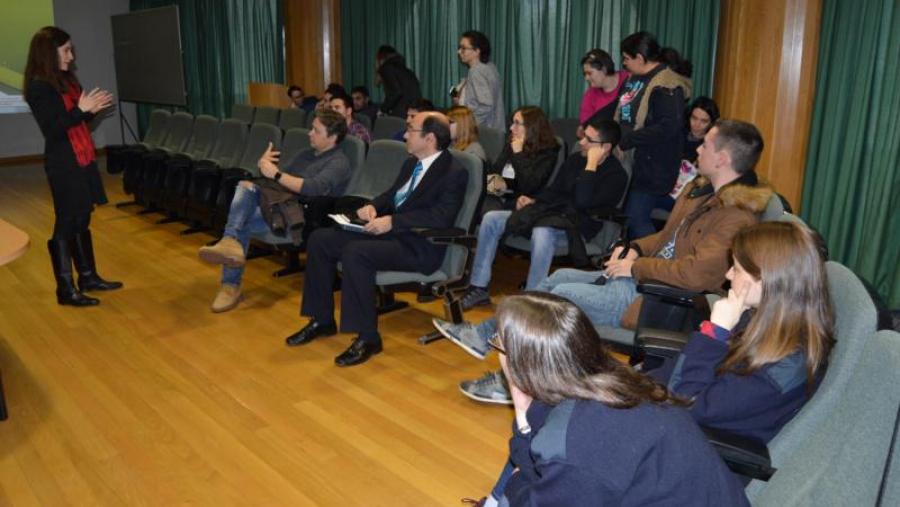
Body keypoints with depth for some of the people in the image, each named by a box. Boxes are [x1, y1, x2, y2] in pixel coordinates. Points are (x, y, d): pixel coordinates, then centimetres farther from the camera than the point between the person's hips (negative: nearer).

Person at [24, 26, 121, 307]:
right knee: (66, 224, -2)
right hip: (62, 165, -8)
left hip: (81, 160, 9)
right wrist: (82, 109, -23)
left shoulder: (65, 81, 12)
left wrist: (92, 110, 0)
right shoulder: (39, 87, -13)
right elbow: (52, 130, -19)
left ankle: (88, 277, 25)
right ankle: (66, 289, 6)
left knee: (81, 221, 15)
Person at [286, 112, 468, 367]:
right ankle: (322, 320, 10)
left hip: (418, 246, -9)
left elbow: (442, 217, -23)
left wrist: (392, 221, -26)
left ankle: (367, 338, -20)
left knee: (355, 252, -32)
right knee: (320, 239, -1)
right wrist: (373, 206, 3)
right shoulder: (412, 163, 16)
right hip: (388, 230, 9)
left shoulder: (454, 173, -11)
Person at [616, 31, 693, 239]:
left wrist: (625, 140, -22)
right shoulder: (635, 78, 12)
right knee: (624, 213, 14)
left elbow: (668, 128, -26)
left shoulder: (666, 85, -17)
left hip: (652, 166, -9)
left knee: (635, 218, -8)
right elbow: (619, 110, 24)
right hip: (629, 161, 9)